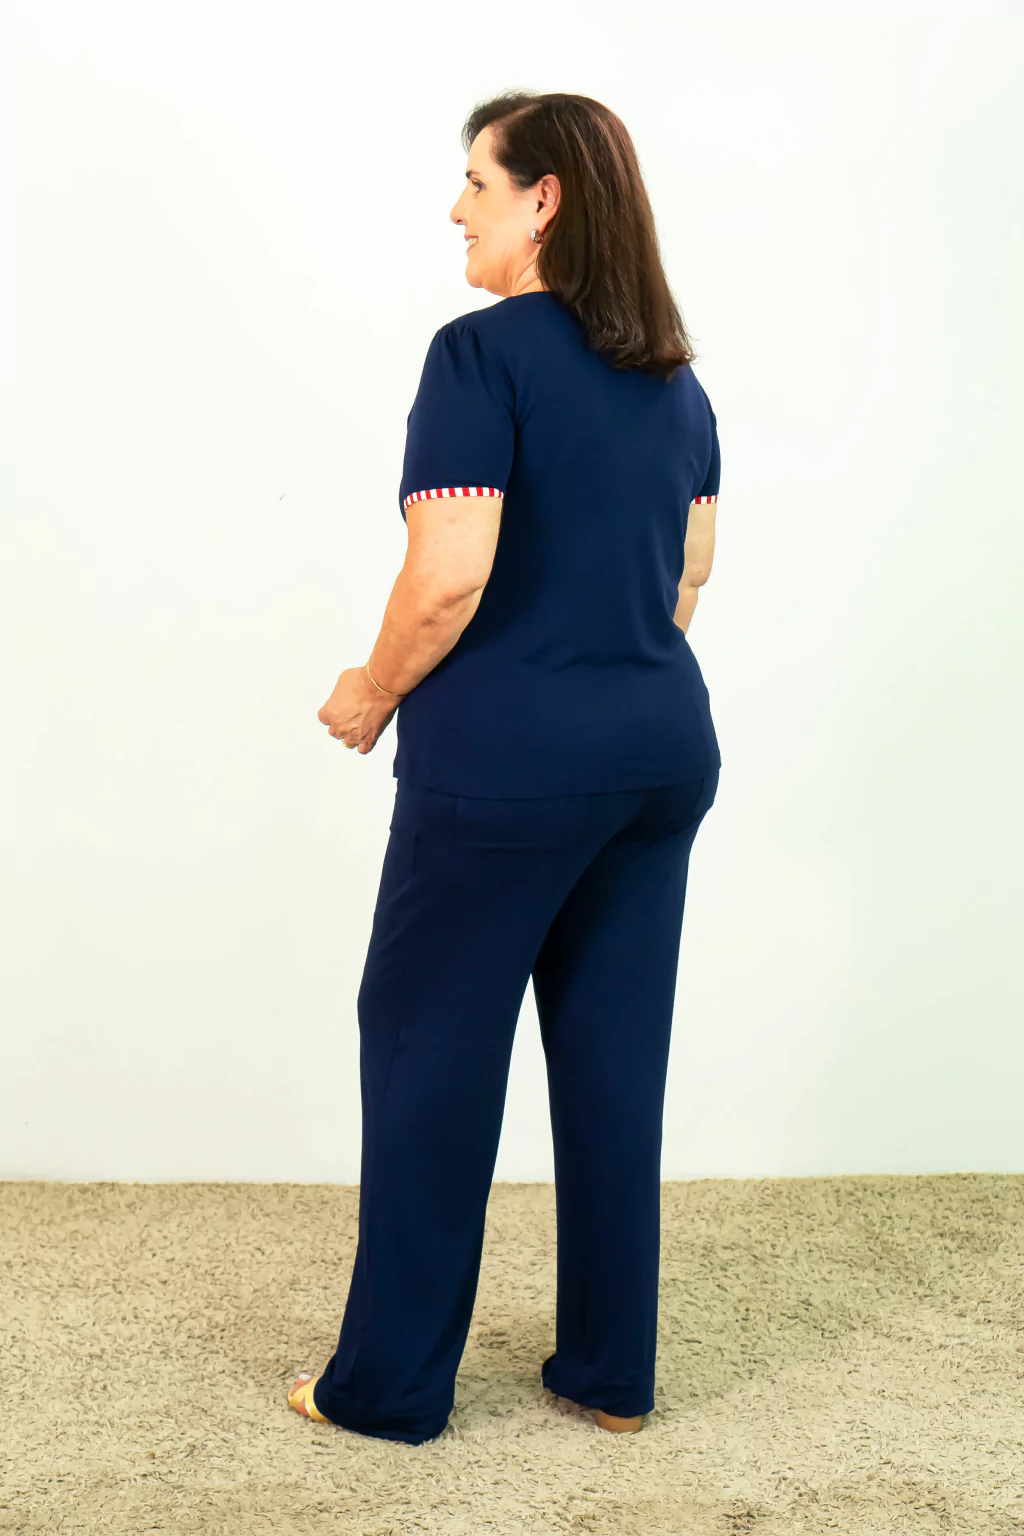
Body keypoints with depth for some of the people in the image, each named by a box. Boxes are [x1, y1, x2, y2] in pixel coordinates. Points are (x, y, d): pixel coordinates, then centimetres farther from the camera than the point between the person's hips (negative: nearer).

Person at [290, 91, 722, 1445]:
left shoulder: (484, 353, -13)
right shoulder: (674, 373, 10)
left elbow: (451, 579, -21)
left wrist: (369, 697, -5)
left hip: (508, 760, -7)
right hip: (665, 747, 7)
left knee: (430, 1047, 6)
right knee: (616, 1056, 13)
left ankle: (389, 1384, 18)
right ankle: (611, 1368, 24)